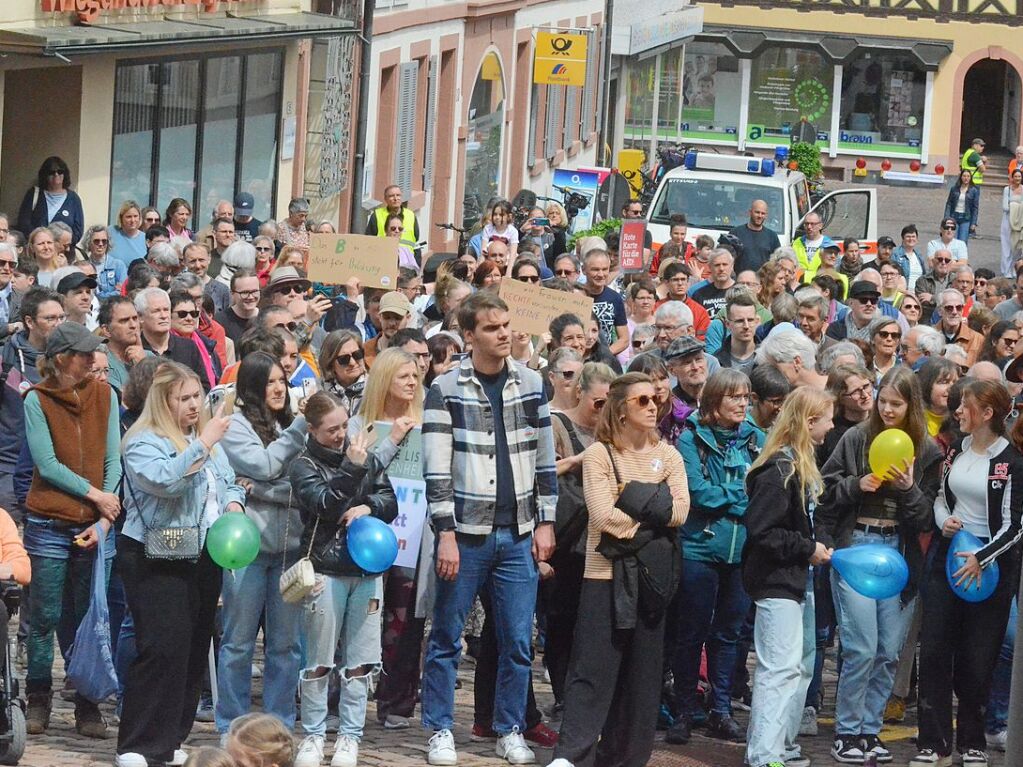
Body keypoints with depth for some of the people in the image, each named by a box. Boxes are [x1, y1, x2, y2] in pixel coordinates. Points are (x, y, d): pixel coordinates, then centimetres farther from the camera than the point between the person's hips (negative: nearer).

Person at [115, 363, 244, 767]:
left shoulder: (207, 439, 15)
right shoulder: (143, 443, -9)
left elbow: (229, 483, 23)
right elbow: (165, 481, -26)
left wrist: (234, 503, 2)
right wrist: (202, 444, -24)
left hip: (203, 559, 8)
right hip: (157, 561, -8)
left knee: (194, 650, 8)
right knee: (162, 647, -14)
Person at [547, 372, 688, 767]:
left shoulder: (667, 456, 9)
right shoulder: (599, 454, -4)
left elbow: (680, 511, -5)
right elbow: (604, 516, -16)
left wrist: (632, 497, -13)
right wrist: (653, 514, -6)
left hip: (652, 574, 5)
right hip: (607, 572, -5)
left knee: (642, 670, 7)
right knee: (593, 668, -9)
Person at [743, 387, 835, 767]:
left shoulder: (803, 466, 12)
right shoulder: (779, 471, -20)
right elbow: (760, 531, -24)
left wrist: (815, 547, 9)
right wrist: (807, 549, -17)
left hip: (800, 579, 11)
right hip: (777, 581, -11)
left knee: (802, 665, 17)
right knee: (781, 668, -13)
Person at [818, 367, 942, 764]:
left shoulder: (927, 451, 3)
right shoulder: (856, 438, 0)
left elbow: (927, 517, 3)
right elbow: (826, 489, 3)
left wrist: (909, 489, -14)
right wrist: (857, 485, -13)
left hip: (899, 553, 2)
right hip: (855, 547, -2)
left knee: (889, 652, 5)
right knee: (861, 648, -8)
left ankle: (870, 730, 16)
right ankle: (847, 732, 2)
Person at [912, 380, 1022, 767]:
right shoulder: (956, 450, 6)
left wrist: (981, 559, -17)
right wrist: (944, 521, -3)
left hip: (990, 564, -5)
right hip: (947, 555, 5)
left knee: (976, 659, 2)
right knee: (934, 650, 0)